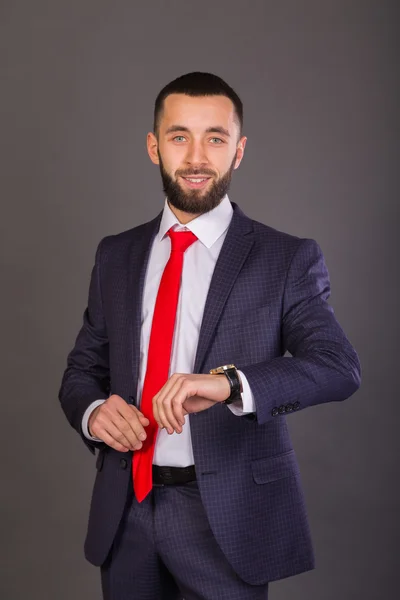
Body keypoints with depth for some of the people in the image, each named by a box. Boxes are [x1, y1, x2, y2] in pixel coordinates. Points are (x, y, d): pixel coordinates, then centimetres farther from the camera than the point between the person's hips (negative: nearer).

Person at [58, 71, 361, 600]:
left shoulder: (287, 259, -6)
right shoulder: (116, 255, 7)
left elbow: (340, 366, -18)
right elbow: (82, 368, 12)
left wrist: (228, 382, -34)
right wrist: (93, 412, -11)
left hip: (227, 516, -3)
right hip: (125, 507, 4)